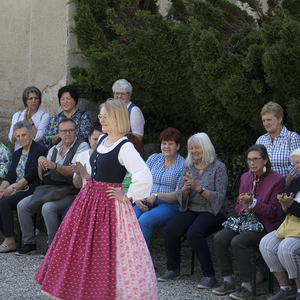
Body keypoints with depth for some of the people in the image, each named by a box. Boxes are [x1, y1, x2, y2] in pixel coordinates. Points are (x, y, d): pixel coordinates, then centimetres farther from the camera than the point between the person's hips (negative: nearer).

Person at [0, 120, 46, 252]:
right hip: (16, 190, 8)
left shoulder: (39, 150, -6)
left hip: (30, 191, -8)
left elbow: (31, 175, -14)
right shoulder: (17, 153, 20)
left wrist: (12, 189, -20)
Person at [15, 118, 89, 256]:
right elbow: (43, 177, 14)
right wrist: (41, 162, -7)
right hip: (49, 190, 7)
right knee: (22, 205, -8)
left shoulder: (82, 146, -4)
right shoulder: (54, 149, 16)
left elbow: (74, 171, -19)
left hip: (69, 191, -7)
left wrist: (55, 166, -35)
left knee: (48, 208, -33)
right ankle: (29, 243, 2)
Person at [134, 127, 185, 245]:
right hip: (146, 203, 4)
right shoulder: (153, 159, 15)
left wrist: (156, 195, -20)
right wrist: (137, 198, -9)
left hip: (170, 206, -4)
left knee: (144, 220, -35)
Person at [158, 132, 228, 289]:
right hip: (190, 209, 5)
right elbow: (180, 196, 9)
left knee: (194, 233, -33)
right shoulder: (188, 166, 11)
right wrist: (185, 188, -15)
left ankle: (209, 275, -23)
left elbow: (219, 197, -11)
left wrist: (198, 187, -21)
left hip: (213, 211, -5)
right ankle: (173, 269, -6)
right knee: (170, 229, -24)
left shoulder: (218, 167, -5)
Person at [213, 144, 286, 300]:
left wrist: (253, 203, -23)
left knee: (237, 242, -31)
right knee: (219, 238, -19)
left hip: (265, 225, -6)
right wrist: (244, 209, -9)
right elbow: (238, 205, 15)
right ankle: (228, 282, -7)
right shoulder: (246, 177, 12)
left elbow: (273, 211, -10)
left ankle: (247, 287, -19)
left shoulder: (277, 180, -8)